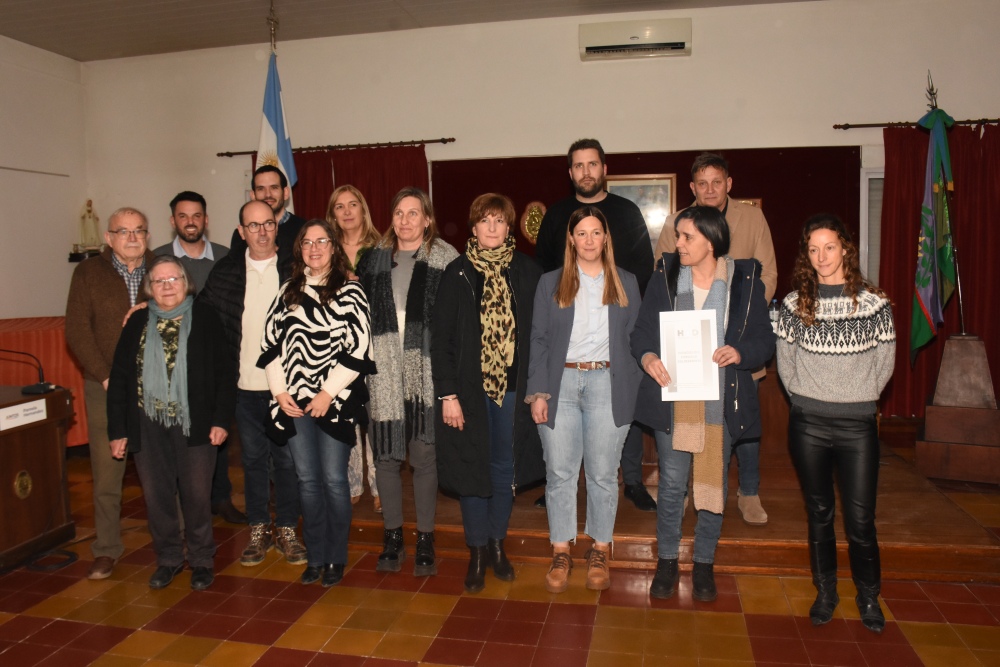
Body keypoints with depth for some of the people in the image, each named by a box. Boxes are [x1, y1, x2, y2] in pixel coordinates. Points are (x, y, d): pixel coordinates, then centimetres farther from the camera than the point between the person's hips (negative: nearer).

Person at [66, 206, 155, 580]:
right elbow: (77, 331, -1)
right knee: (106, 471, 5)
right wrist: (107, 377, -8)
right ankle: (106, 549, 18)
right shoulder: (89, 273, 4)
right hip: (106, 388, 0)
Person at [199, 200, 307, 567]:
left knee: (287, 458, 8)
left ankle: (286, 529, 23)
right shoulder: (225, 271, 4)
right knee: (253, 458, 12)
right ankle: (258, 529, 27)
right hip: (245, 385, 2)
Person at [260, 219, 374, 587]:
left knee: (333, 480, 2)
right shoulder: (288, 291, 11)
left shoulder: (350, 292, -2)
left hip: (335, 400, -4)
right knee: (307, 480, 10)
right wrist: (279, 390, 0)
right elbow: (270, 341, 10)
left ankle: (336, 559, 17)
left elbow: (358, 348, -9)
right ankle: (314, 557, 23)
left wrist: (328, 392, -13)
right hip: (294, 401, 4)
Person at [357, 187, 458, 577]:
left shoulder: (445, 258, 1)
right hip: (384, 372, 3)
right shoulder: (374, 259, 11)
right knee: (386, 454, 8)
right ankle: (392, 536, 24)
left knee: (424, 456, 2)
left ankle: (425, 540, 18)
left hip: (426, 372, -3)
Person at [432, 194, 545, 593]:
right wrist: (448, 394, -9)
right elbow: (441, 338, -4)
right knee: (472, 468, 7)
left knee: (505, 468, 11)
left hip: (513, 387, 1)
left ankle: (497, 545, 29)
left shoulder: (527, 272, 1)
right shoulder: (457, 274, -1)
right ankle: (477, 551, 22)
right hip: (469, 387, -1)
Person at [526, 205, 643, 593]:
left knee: (603, 474, 5)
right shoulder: (550, 283, 8)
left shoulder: (626, 283, 10)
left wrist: (636, 392, -1)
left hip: (607, 385, 0)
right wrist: (537, 392, -3)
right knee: (560, 473, 2)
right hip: (561, 383, 0)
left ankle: (600, 551, 21)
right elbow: (538, 339, 5)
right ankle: (561, 552, 16)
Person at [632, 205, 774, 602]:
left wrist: (739, 353, -20)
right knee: (671, 483, 5)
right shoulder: (665, 275, 4)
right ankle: (667, 561, 24)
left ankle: (704, 563, 28)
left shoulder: (745, 280, 1)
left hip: (721, 401, 0)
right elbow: (642, 330, 5)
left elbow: (764, 340, 1)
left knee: (714, 483, 10)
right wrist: (646, 356, -17)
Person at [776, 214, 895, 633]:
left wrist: (857, 398, 5)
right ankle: (825, 591, 29)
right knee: (819, 512, 13)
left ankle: (868, 595, 25)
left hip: (857, 424, -1)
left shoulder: (874, 302, -2)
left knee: (860, 519, 2)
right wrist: (806, 398, 4)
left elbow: (885, 363, 4)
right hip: (807, 423, 1)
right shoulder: (794, 303, 1)